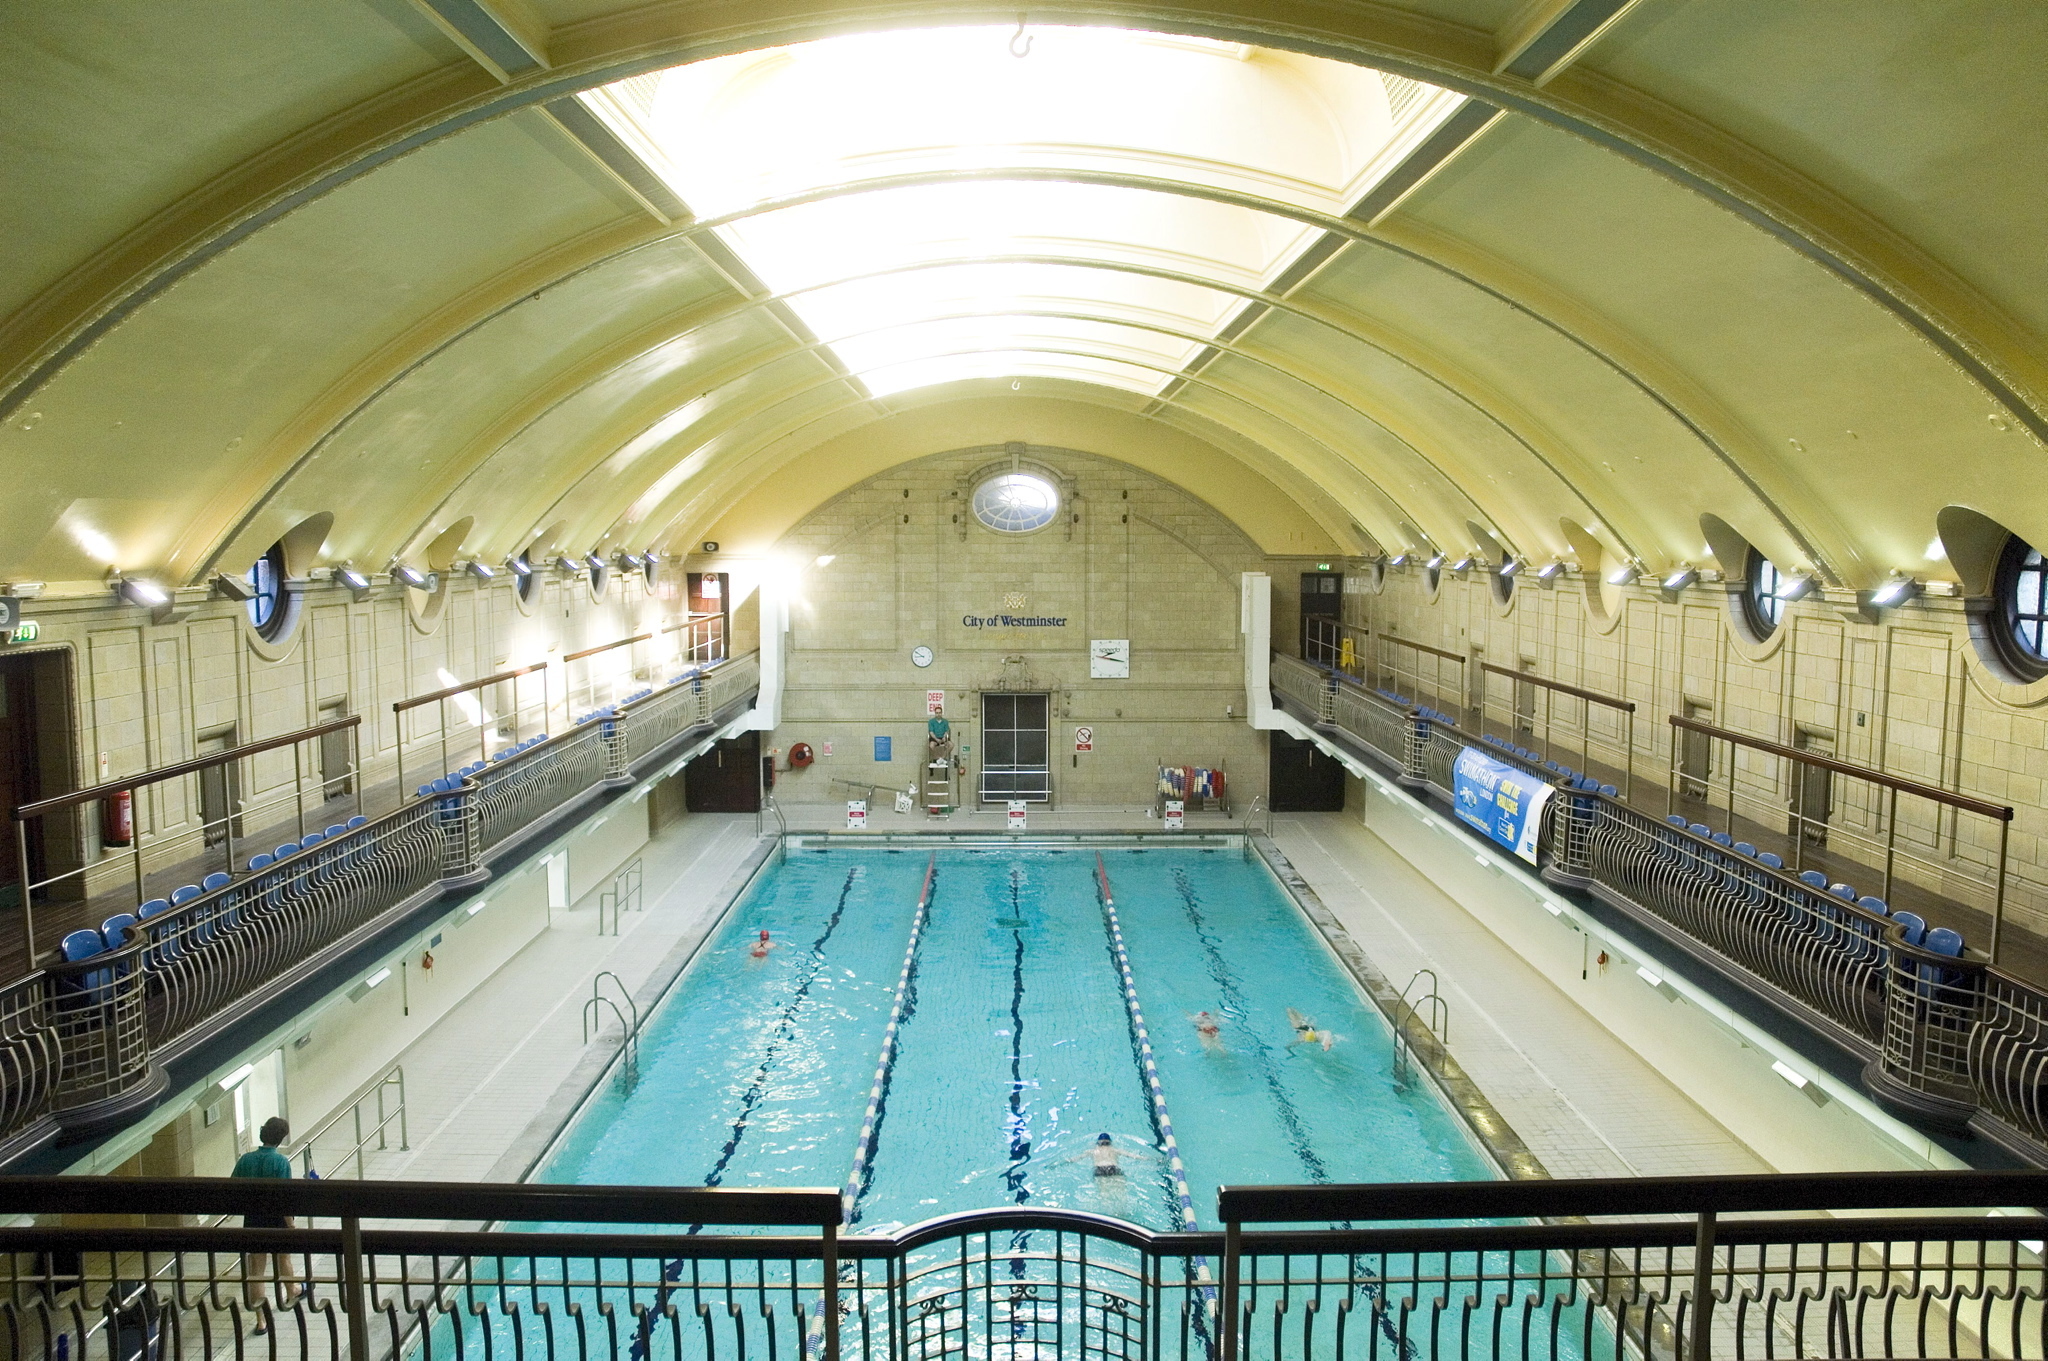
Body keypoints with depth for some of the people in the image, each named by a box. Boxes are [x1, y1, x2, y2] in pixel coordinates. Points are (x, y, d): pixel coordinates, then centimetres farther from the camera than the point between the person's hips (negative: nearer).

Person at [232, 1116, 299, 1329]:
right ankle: (291, 1293, 48)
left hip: (253, 1220, 2)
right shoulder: (281, 1162, -20)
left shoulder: (246, 1159, -8)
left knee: (256, 1271, 9)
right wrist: (291, 1224, -13)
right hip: (277, 1221, -2)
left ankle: (261, 1321, 11)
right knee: (283, 1259, 23)